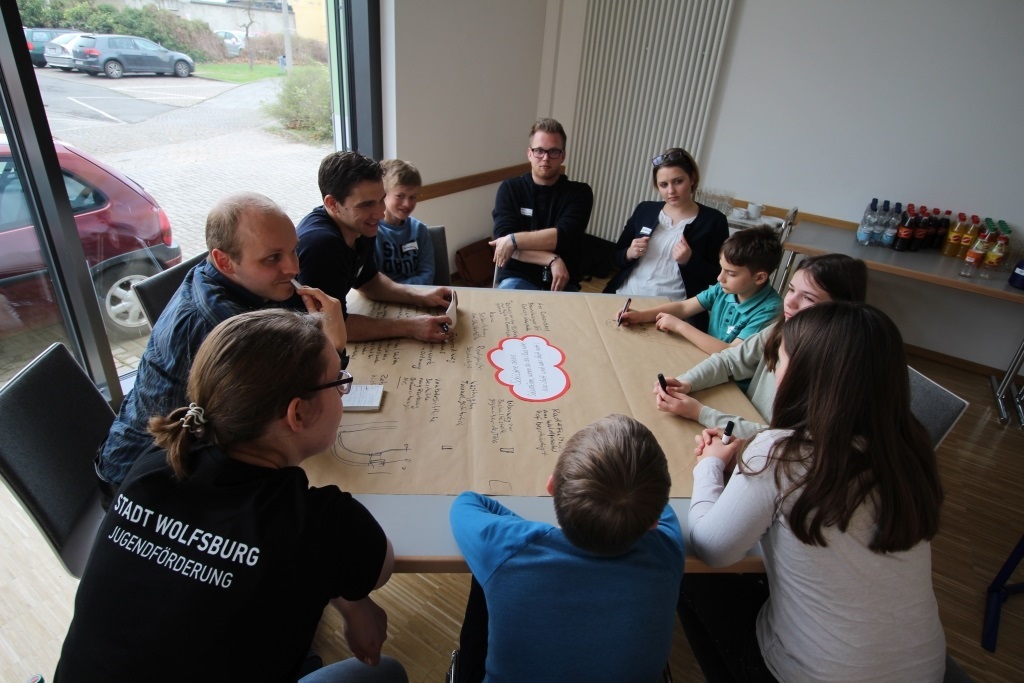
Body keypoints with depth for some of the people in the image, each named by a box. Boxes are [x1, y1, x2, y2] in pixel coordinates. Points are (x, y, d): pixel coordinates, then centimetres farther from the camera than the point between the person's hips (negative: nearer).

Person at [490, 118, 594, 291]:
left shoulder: (579, 193, 3)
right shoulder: (510, 189, 3)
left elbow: (564, 237, -14)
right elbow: (503, 242, -10)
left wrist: (514, 240, -16)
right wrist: (552, 260, -19)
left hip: (563, 283, 1)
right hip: (517, 279, -1)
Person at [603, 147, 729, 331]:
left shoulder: (713, 220, 2)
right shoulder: (644, 210, 12)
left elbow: (719, 277, 3)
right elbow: (616, 258, 17)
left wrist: (690, 260, -13)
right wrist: (629, 254, -5)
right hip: (624, 298, 3)